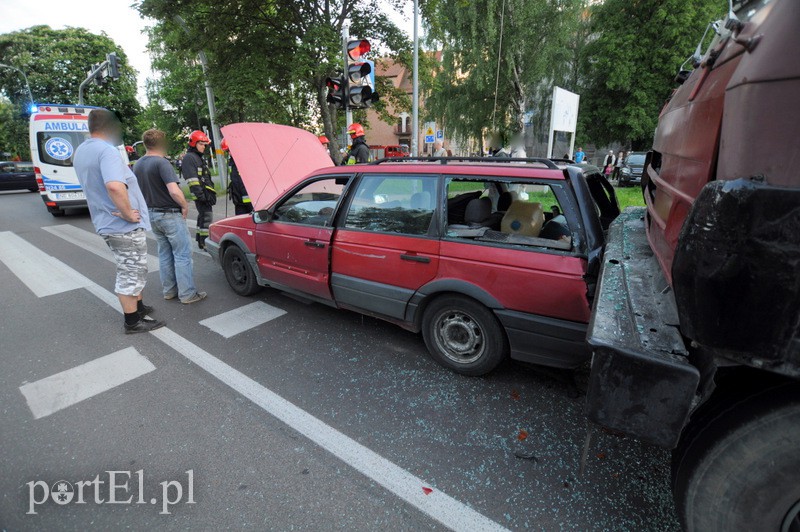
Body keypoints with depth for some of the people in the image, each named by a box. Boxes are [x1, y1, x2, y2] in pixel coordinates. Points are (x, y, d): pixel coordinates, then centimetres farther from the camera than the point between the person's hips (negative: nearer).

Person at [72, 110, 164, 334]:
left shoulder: (80, 152, 12)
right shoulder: (107, 150, -20)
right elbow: (114, 186, -37)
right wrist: (128, 214, -24)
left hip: (105, 223, 9)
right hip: (124, 226, -9)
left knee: (129, 271, 22)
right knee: (132, 273, 2)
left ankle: (138, 307, 36)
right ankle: (133, 322, 12)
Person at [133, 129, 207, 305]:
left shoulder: (137, 165, 9)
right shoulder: (161, 162, -17)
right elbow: (174, 191, -27)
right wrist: (185, 206, -12)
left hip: (152, 214, 8)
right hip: (170, 214, -8)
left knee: (164, 254, 17)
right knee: (182, 255, -2)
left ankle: (169, 290, 24)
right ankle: (187, 294, 1)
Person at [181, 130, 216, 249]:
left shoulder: (199, 157, 23)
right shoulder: (189, 157, -9)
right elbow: (192, 179, -18)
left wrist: (211, 193, 24)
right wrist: (200, 194, -23)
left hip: (206, 193, 10)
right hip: (201, 193, -10)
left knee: (203, 216, 16)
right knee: (207, 216, -13)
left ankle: (200, 238, 27)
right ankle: (204, 242, -11)